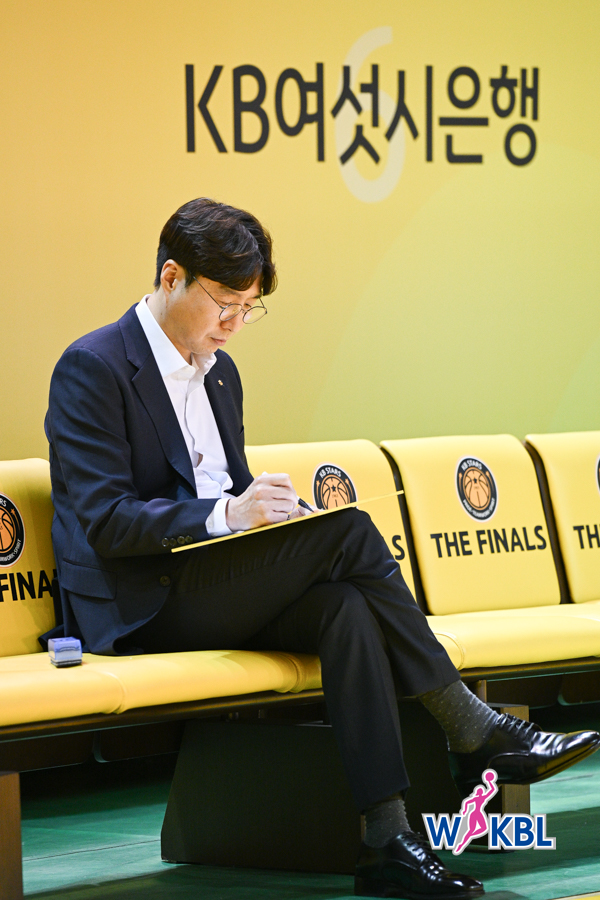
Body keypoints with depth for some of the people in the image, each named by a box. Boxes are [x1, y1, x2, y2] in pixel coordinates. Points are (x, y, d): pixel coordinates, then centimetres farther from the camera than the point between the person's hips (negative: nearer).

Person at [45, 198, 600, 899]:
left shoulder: (217, 370, 18)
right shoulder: (92, 368, -9)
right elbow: (104, 520, -17)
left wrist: (267, 508, -1)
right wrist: (226, 514, -27)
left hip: (215, 590, 8)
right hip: (137, 609, -8)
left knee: (346, 608, -26)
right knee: (349, 528, -23)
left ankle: (386, 840, -34)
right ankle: (473, 733, -17)